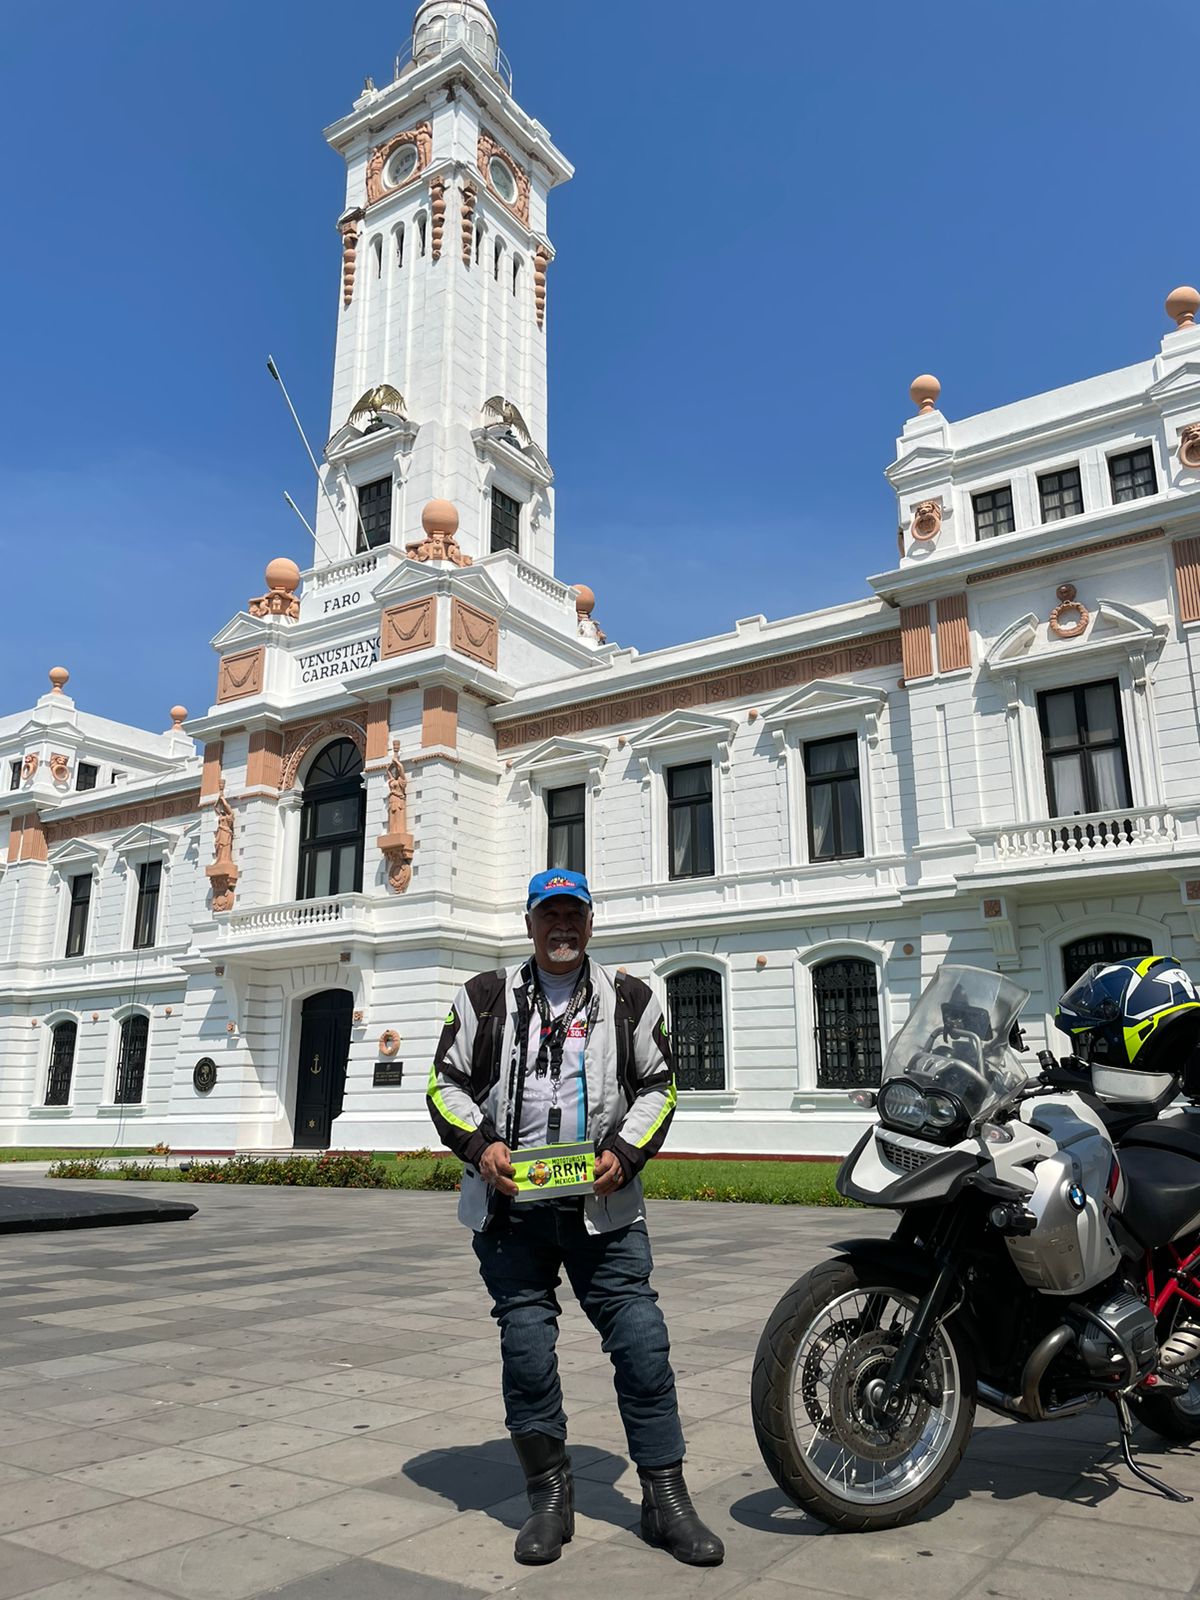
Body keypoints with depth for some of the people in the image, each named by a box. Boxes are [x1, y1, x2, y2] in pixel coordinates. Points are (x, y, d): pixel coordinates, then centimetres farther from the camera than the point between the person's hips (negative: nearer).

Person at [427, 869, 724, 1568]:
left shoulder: (630, 999, 7)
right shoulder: (485, 998, 8)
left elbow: (658, 1086, 9)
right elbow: (446, 1083, 8)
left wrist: (626, 1152, -6)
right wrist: (479, 1145, -8)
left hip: (603, 1204, 0)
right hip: (511, 1204, 1)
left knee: (642, 1340, -2)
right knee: (527, 1351, 6)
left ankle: (666, 1498, 14)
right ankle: (550, 1497, 24)